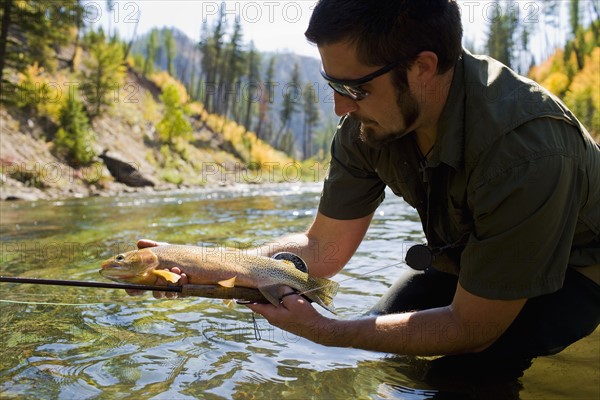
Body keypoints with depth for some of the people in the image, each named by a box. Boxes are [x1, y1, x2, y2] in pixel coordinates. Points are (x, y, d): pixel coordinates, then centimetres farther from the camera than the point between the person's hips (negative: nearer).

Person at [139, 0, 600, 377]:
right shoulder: (369, 118, -21)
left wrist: (321, 330, -31)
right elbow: (322, 249, -13)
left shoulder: (528, 152, -39)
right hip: (462, 260, 5)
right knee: (370, 358, -4)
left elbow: (472, 330, -29)